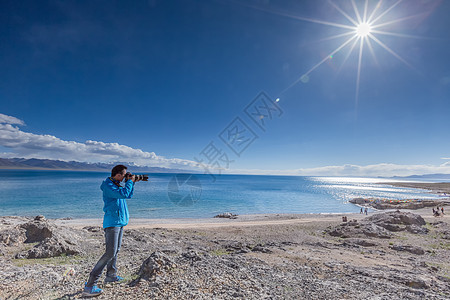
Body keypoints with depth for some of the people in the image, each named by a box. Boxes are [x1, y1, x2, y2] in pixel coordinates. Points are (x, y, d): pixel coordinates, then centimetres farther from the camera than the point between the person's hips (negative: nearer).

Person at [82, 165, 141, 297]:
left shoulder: (116, 185, 12)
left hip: (120, 221, 10)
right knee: (110, 252, -12)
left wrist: (132, 183, 12)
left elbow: (128, 195, 22)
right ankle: (89, 286, -5)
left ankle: (111, 275, 36)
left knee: (116, 250, 19)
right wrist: (130, 181, -16)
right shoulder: (108, 186, -17)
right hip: (112, 222, -10)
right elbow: (123, 194, -30)